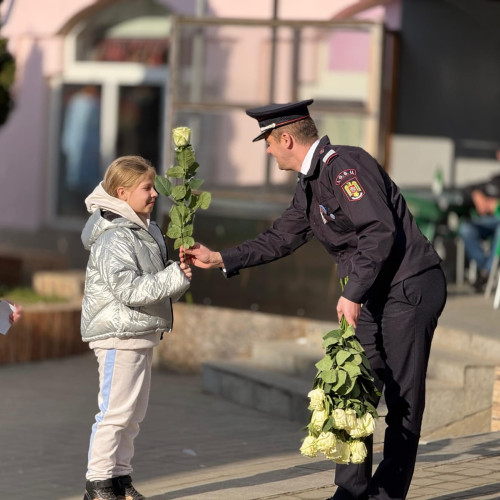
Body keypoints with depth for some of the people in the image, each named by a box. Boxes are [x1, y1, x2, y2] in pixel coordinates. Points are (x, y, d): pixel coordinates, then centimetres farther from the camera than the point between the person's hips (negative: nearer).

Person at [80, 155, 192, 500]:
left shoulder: (147, 232, 15)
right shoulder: (113, 239, -17)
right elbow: (129, 289, -26)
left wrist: (179, 277, 4)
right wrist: (174, 277, -25)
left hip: (142, 334, 10)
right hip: (118, 334, -10)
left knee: (134, 412, 13)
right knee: (115, 411, -8)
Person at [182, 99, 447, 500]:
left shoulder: (343, 166, -18)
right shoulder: (310, 183, 14)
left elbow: (381, 231, -25)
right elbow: (282, 238, 24)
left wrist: (353, 294, -22)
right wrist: (220, 260, 21)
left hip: (410, 287, -10)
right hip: (376, 295, 10)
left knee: (403, 398, -3)